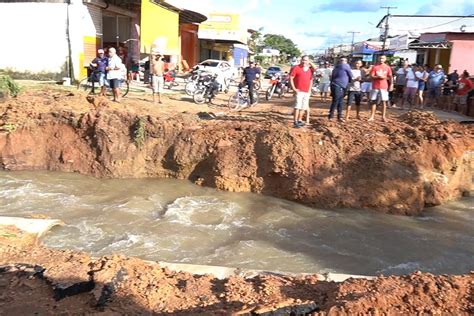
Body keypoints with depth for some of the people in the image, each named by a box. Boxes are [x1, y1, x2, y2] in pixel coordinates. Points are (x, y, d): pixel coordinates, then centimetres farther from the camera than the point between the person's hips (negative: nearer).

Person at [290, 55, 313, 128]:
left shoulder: (310, 69, 13)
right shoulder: (296, 68, -5)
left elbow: (311, 80, 23)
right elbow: (291, 78, -8)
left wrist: (309, 89, 14)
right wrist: (294, 88, -13)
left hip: (307, 92, 6)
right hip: (299, 91, -6)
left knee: (303, 107, 11)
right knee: (297, 106, -11)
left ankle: (299, 120, 24)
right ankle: (295, 122, -9)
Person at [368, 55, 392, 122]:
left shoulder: (387, 68, 5)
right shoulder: (375, 67, 2)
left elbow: (390, 77, 8)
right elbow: (371, 76, -3)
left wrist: (391, 85, -3)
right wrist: (378, 77, -18)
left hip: (384, 87, 0)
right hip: (375, 87, 0)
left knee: (384, 102, 0)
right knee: (373, 101, 3)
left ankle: (384, 116, 4)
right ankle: (372, 116, 7)